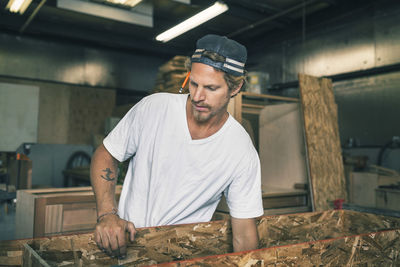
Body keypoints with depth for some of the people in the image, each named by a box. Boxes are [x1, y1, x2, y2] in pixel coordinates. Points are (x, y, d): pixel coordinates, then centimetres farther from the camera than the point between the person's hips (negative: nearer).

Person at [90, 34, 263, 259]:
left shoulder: (244, 154, -12)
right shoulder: (153, 108, -10)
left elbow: (245, 234, -4)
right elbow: (105, 156, 0)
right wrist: (107, 213, -13)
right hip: (124, 239, 0)